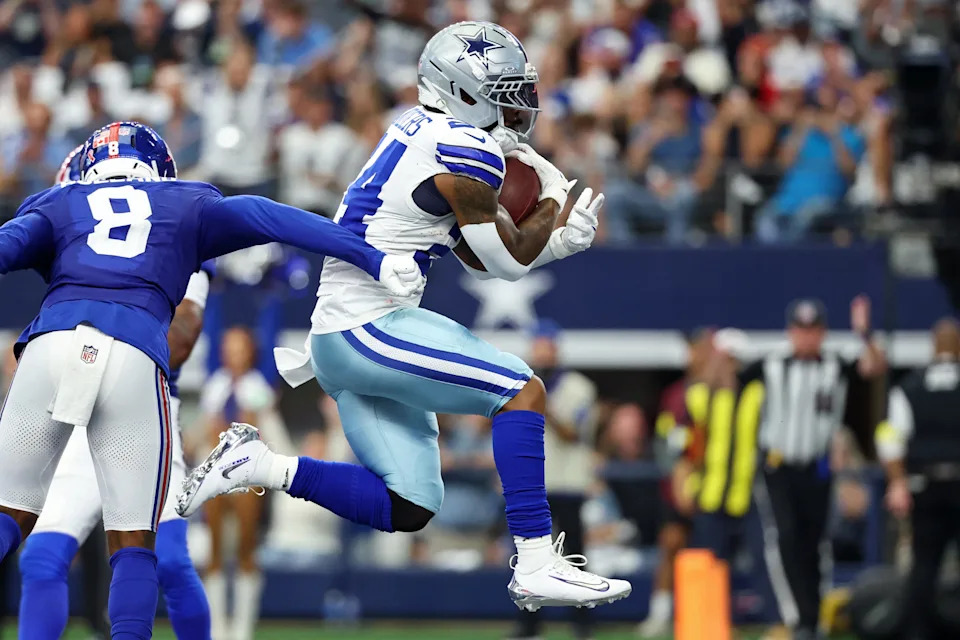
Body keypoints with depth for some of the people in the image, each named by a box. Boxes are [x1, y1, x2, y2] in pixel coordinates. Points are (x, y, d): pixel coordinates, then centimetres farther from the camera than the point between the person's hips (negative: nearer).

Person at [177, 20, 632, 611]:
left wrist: (560, 240, 10)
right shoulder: (466, 152, -14)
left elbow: (479, 259, 20)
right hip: (369, 327, -9)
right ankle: (537, 565, -16)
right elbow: (508, 261, -5)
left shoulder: (424, 132, 15)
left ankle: (263, 468, 7)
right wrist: (554, 197, 9)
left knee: (408, 510, 8)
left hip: (342, 335, 9)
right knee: (523, 391, -11)